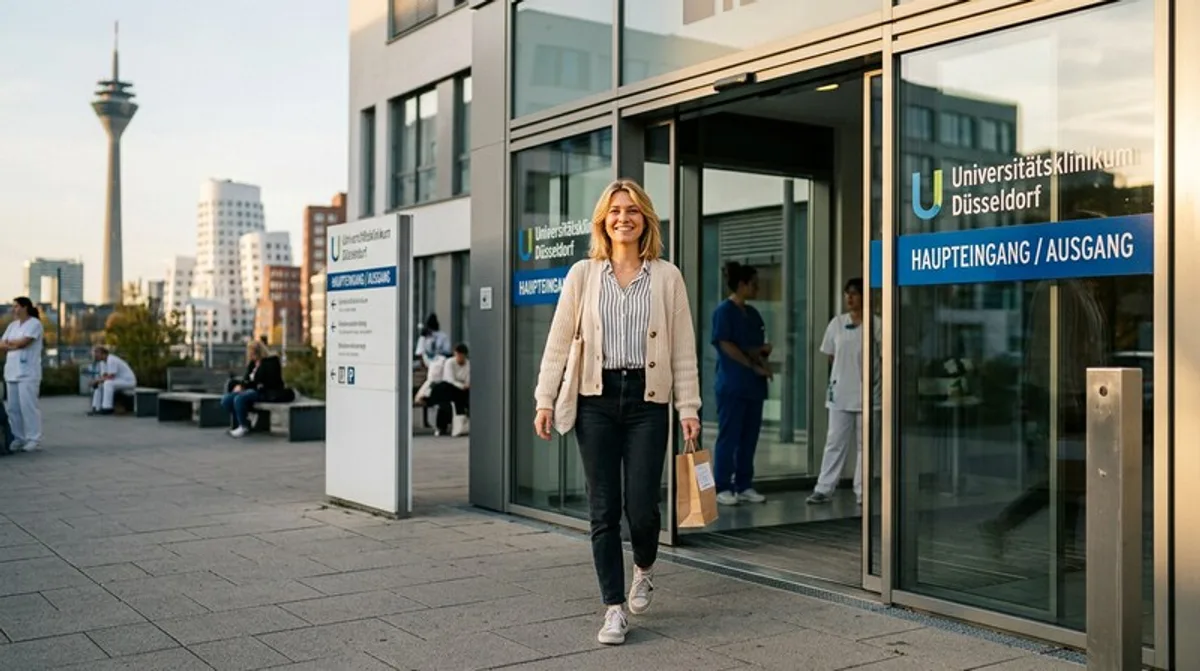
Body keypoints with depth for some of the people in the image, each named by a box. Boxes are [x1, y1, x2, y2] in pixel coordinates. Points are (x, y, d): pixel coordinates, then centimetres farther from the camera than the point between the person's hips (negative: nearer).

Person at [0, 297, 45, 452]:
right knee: (13, 407, 5)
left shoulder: (34, 323, -4)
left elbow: (23, 342, -14)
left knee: (28, 405, -9)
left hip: (27, 372, -7)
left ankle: (34, 439, -5)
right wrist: (15, 345, -7)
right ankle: (18, 438, 10)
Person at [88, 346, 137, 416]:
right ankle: (96, 409, 3)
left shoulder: (111, 360, -23)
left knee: (108, 383, -32)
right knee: (99, 385, 7)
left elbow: (110, 378, -27)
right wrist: (96, 381, -13)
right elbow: (103, 376, 7)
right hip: (119, 382, 10)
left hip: (128, 381, -10)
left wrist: (97, 380, -18)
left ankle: (107, 409, -28)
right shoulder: (103, 361, 8)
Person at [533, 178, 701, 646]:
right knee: (603, 509, 2)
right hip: (596, 399, 1)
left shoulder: (667, 277, 5)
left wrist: (689, 407, -1)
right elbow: (559, 340, 4)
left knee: (641, 506, -4)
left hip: (647, 399, 0)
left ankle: (644, 569, 30)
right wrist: (545, 399, -3)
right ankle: (614, 608, 13)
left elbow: (683, 347, 4)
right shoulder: (583, 274, 6)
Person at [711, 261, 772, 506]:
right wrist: (755, 366, -13)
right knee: (729, 437, -4)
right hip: (732, 384, -7)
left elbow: (761, 346, 19)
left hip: (754, 384, 7)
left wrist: (762, 350, -5)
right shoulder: (724, 311, -6)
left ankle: (744, 486, 15)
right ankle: (723, 488, 2)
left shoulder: (752, 313, 16)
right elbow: (726, 346, -13)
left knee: (750, 437, 8)